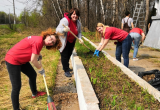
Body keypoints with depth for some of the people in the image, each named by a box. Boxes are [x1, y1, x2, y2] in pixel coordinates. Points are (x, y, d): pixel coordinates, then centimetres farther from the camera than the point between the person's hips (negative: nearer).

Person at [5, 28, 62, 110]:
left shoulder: (39, 40, 0)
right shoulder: (39, 41, -27)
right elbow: (33, 60, -23)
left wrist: (37, 55, 7)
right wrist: (41, 69, -7)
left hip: (22, 60, 10)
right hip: (12, 60, -10)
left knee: (33, 75, 23)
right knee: (16, 86, -7)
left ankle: (34, 93, 48)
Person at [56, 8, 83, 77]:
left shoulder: (78, 23, -5)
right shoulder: (65, 20, -27)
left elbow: (79, 32, 6)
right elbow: (58, 29, -35)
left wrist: (80, 38, -15)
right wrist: (64, 29, -56)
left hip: (72, 41, 7)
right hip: (64, 41, -7)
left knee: (69, 55, 19)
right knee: (64, 55, -5)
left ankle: (65, 67, 41)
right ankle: (66, 71, 5)